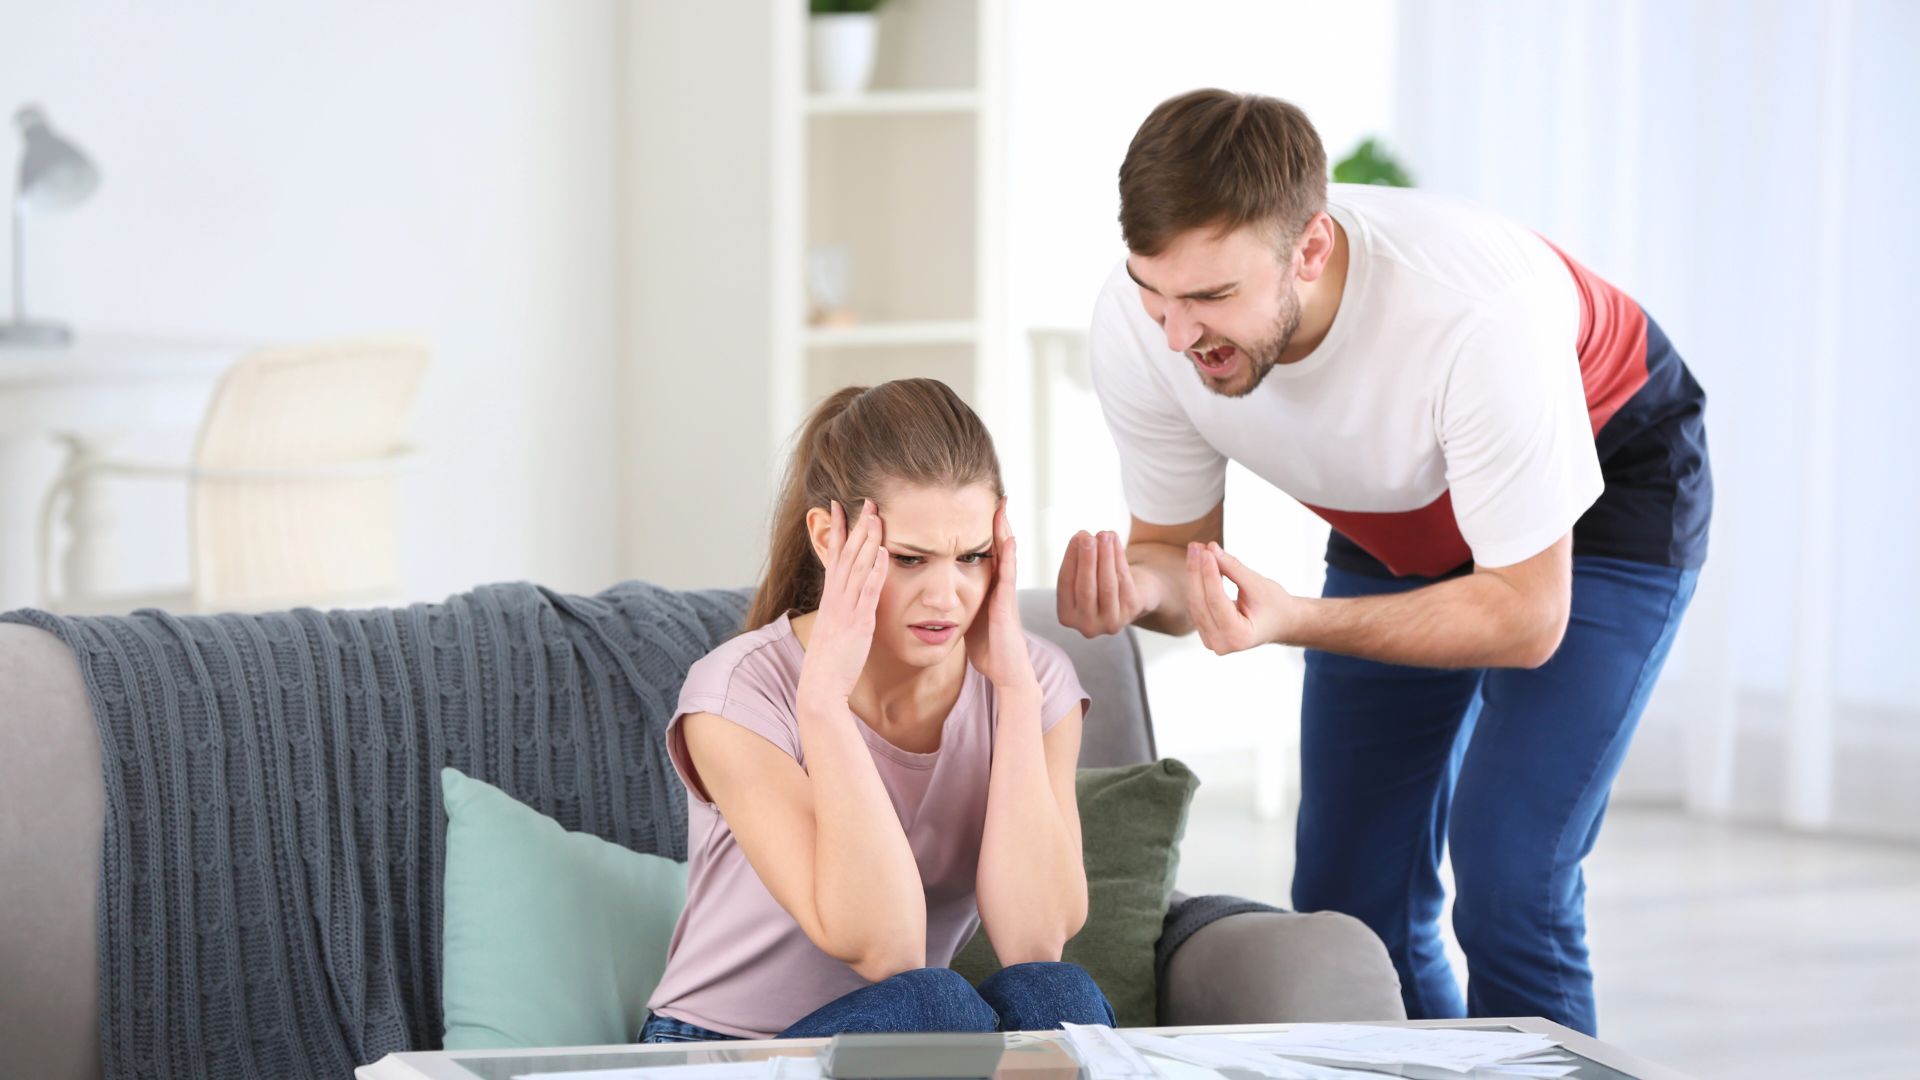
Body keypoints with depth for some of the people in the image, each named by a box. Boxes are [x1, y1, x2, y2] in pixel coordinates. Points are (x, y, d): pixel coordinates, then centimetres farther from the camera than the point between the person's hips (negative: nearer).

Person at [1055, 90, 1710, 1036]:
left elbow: (1527, 616, -30)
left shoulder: (1475, 311, -41)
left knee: (1506, 882, -18)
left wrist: (1294, 623, -43)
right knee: (1350, 898, 1)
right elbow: (1177, 546, -10)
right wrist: (1137, 587, -35)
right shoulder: (1135, 326, -27)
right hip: (1398, 519, 5)